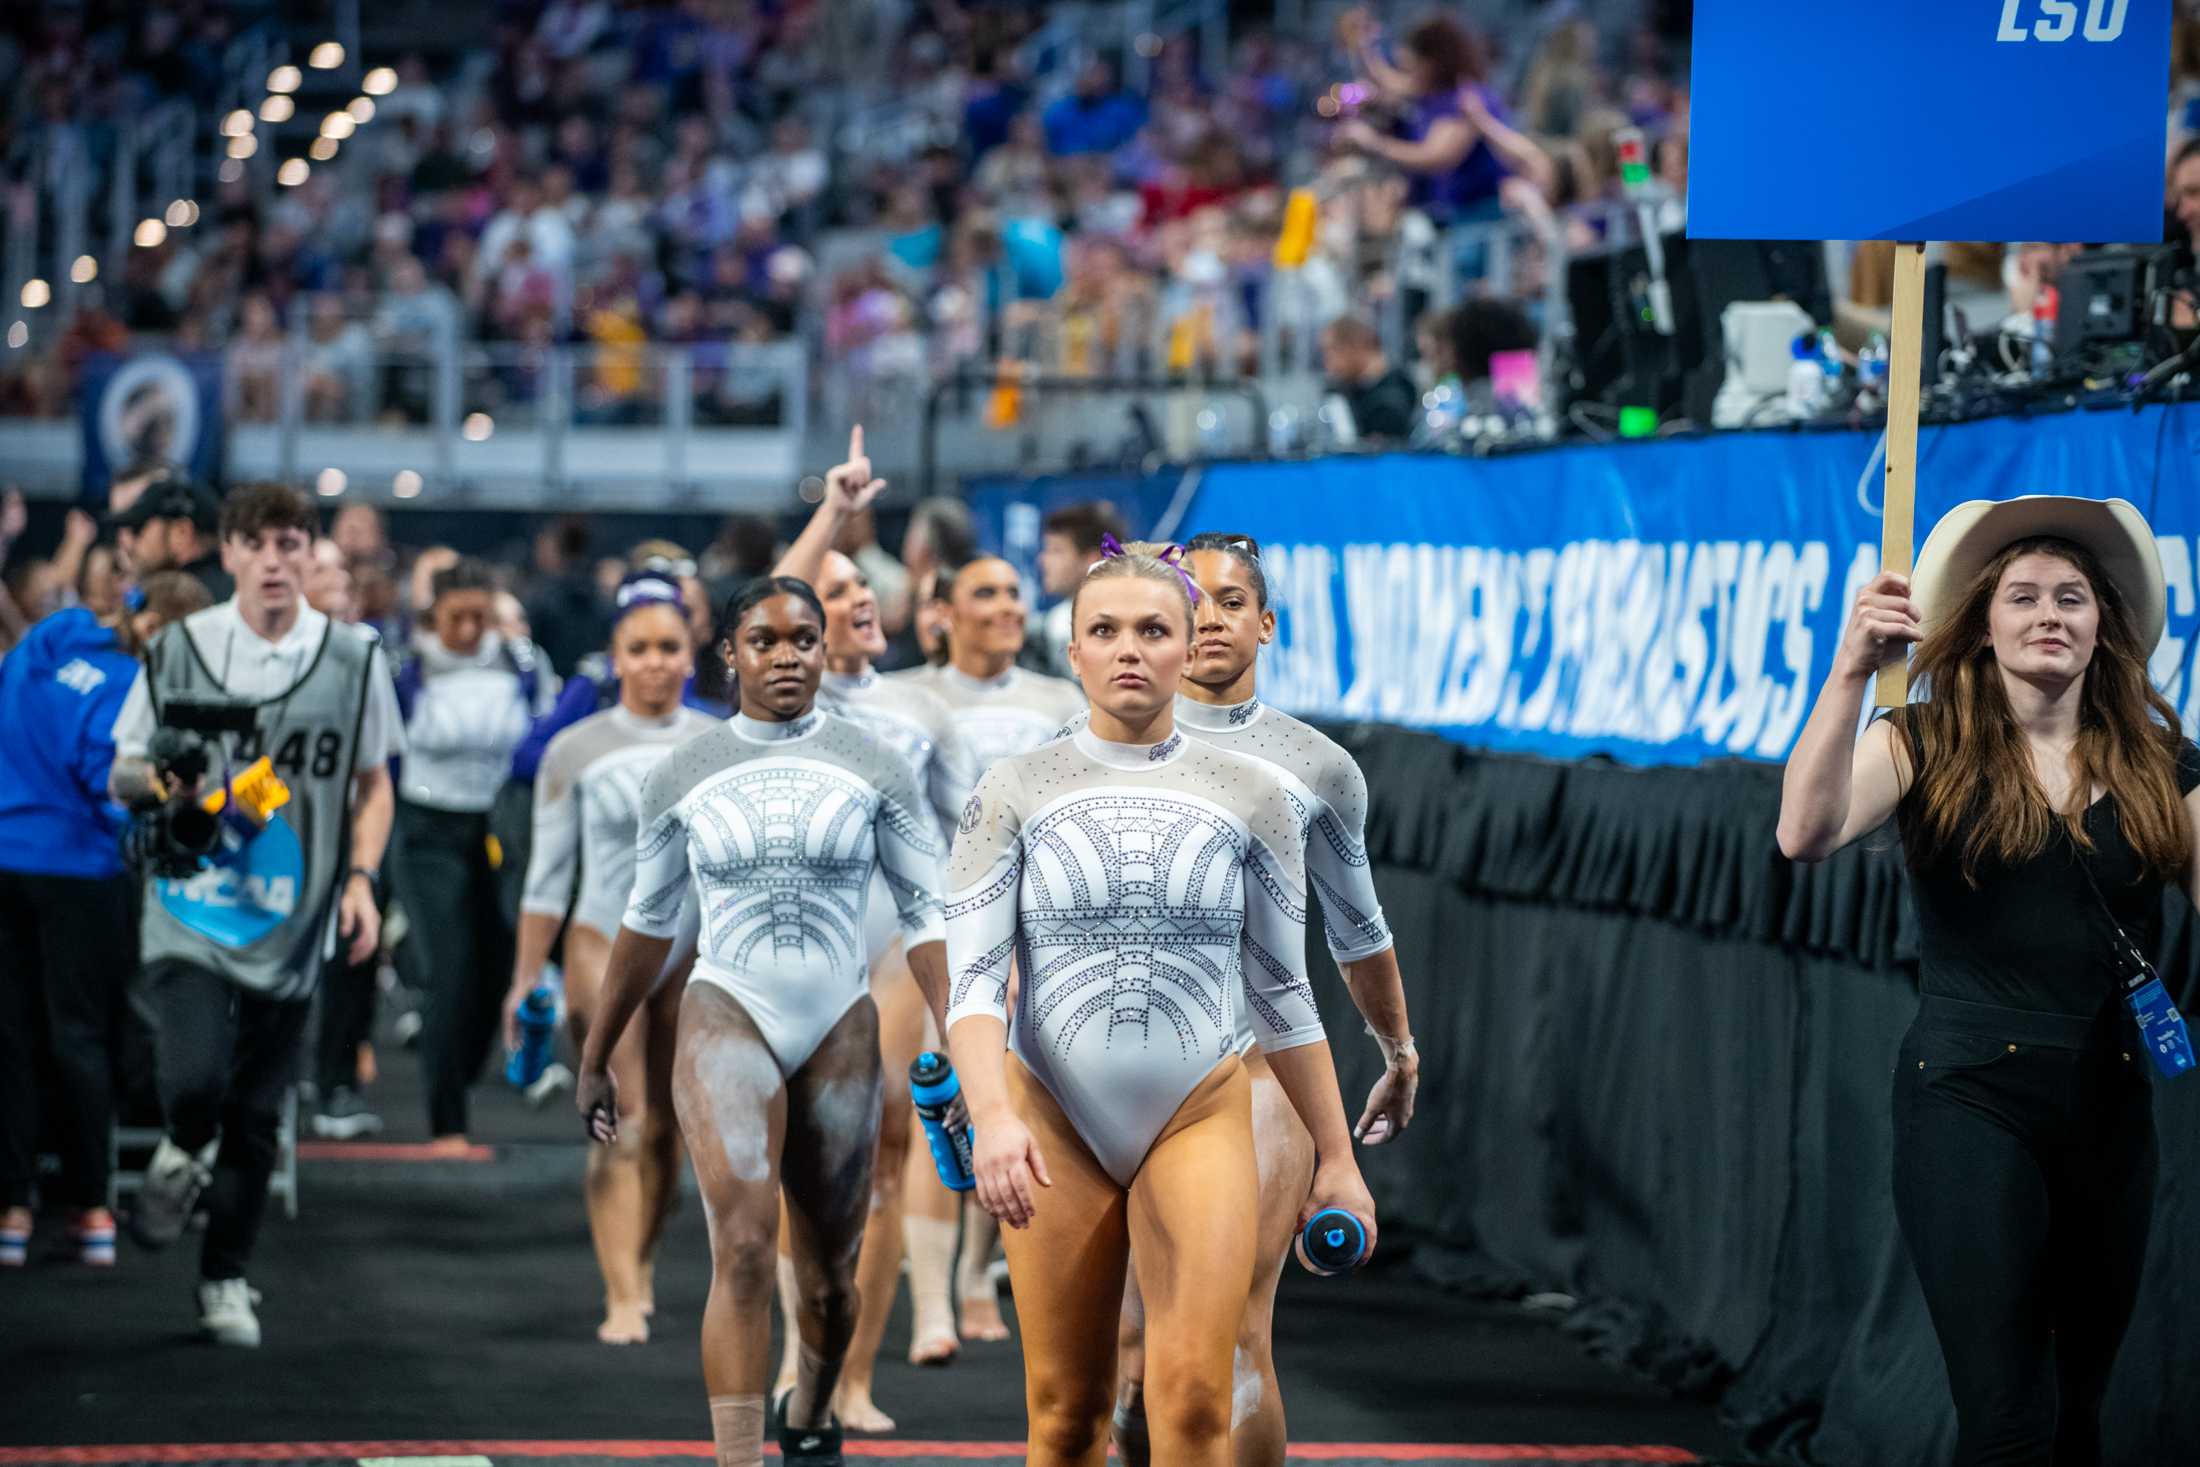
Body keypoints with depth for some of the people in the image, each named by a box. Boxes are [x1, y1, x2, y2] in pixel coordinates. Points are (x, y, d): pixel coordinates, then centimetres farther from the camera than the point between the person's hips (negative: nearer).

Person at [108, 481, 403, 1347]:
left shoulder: (352, 659, 2)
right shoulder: (181, 649, -1)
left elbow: (372, 784, 13)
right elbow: (122, 775, 8)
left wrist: (361, 877, -2)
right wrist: (155, 782, -15)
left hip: (290, 922, 2)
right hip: (190, 910, -2)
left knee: (257, 1117, 6)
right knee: (194, 1076, -20)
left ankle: (226, 1281, 23)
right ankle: (183, 1152, 16)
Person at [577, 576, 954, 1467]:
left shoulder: (873, 768, 1)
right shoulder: (682, 777, 3)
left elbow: (927, 915, 1)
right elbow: (648, 923, 14)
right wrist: (595, 1059, 18)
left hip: (841, 1027, 1)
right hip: (727, 1016, -1)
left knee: (831, 1272, 13)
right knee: (743, 1250, -21)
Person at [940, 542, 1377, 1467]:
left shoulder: (1248, 795, 5)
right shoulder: (1014, 792, 2)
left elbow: (1283, 991, 10)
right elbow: (971, 976, -5)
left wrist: (1337, 1157, 7)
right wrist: (992, 1117, -22)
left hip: (1199, 1118, 0)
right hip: (1053, 1122, 0)